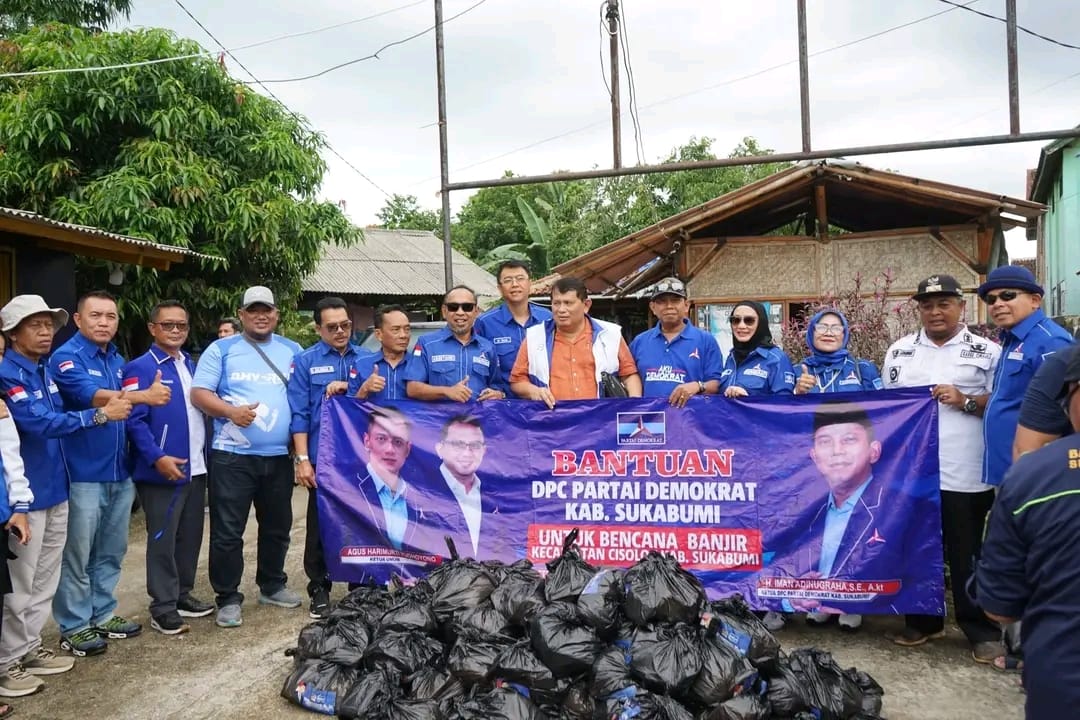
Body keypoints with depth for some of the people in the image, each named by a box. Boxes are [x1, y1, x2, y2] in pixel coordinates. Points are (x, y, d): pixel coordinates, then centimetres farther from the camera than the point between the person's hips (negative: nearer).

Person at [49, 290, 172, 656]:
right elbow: (91, 396, -25)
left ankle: (103, 614, 29)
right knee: (77, 555, 3)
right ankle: (73, 627, 14)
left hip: (119, 472, 7)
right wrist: (145, 396, -29)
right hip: (84, 475, -7)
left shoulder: (118, 360, 14)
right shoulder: (66, 358, -10)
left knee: (111, 553, 16)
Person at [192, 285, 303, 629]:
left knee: (277, 527, 16)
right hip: (232, 456, -3)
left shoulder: (293, 351, 11)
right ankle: (228, 599, 13)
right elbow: (199, 393, -4)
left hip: (279, 456, 4)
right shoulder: (221, 350, 1)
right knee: (227, 532, 0)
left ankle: (272, 586, 32)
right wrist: (231, 411, -21)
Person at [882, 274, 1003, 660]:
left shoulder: (987, 351, 1)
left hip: (966, 474, -3)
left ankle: (982, 631, 18)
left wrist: (966, 401, -15)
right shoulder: (900, 350, 11)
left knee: (968, 555, 5)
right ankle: (923, 621, 27)